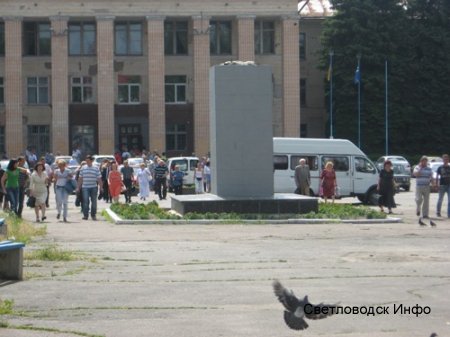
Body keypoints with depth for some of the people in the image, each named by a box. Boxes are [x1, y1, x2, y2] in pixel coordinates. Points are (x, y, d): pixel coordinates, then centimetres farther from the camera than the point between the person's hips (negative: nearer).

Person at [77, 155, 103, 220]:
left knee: (94, 201, 4)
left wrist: (101, 187, 0)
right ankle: (85, 215, -3)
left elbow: (99, 179, 4)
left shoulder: (96, 168, 4)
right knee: (86, 201, -7)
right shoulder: (83, 168, 7)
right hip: (85, 187, 0)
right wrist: (78, 187, 9)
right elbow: (80, 179, 11)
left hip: (94, 187, 0)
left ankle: (93, 215, 15)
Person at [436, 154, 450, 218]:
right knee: (440, 199, 7)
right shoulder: (440, 168, 1)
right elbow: (437, 176, 2)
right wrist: (437, 184, -7)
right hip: (442, 185, -2)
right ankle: (438, 212, 21)